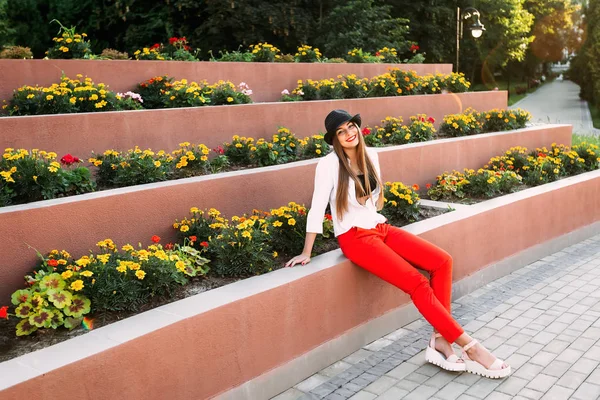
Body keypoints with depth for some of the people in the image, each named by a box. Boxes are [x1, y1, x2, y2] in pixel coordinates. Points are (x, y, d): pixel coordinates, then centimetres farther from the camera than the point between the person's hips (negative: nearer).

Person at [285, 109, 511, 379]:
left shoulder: (371, 155, 7)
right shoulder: (329, 164, -11)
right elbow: (317, 208, -11)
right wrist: (306, 253, -9)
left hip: (380, 227, 7)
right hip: (355, 237, -7)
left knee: (442, 261, -13)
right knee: (418, 283, -21)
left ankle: (440, 341, -9)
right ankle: (469, 346, -11)